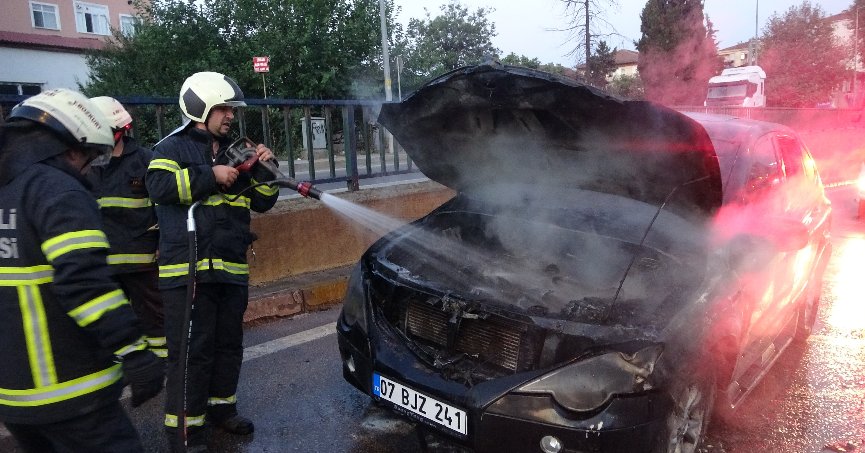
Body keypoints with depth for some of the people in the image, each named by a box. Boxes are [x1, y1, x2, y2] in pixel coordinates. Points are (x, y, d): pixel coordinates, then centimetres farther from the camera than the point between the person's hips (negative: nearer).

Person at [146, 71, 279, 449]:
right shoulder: (172, 148, 2)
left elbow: (261, 203, 17)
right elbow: (160, 187, -18)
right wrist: (211, 176, -16)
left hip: (232, 269, 7)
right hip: (186, 269, -6)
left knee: (229, 345, 16)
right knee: (190, 352, -5)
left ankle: (221, 407, 32)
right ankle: (184, 430, 6)